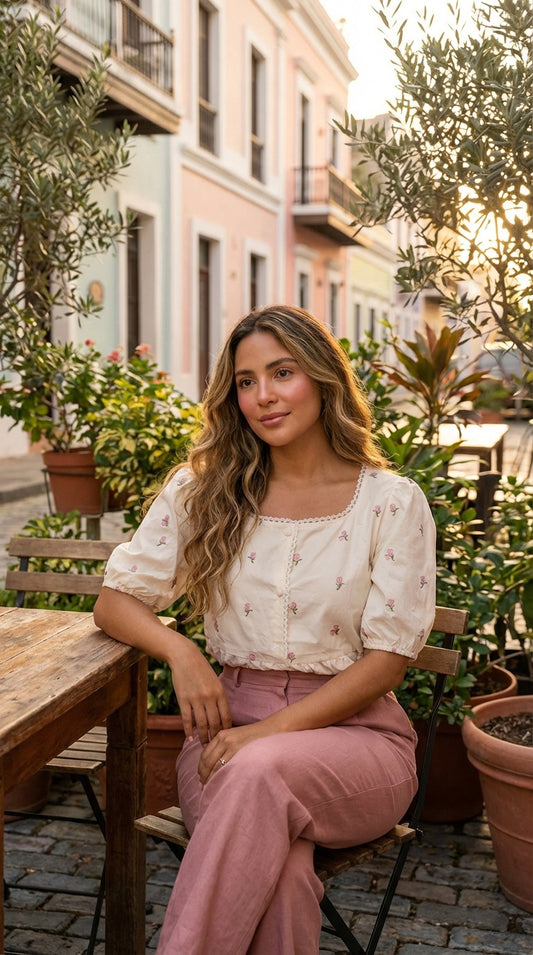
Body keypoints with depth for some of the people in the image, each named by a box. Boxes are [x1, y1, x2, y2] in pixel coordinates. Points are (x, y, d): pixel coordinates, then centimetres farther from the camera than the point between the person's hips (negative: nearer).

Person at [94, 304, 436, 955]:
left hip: (354, 730, -1)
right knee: (276, 864, -33)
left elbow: (388, 656, -5)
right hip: (230, 727, 1)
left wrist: (269, 732, -16)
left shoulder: (392, 503, -1)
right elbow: (115, 599, 10)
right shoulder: (202, 491, 8)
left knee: (261, 772, -36)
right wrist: (178, 651, -12)